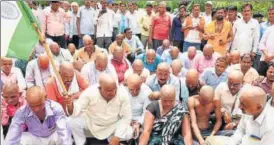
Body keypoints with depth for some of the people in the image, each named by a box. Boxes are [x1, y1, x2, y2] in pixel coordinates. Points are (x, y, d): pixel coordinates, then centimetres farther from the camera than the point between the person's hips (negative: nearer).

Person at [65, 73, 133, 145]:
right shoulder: (90, 92, -27)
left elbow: (126, 117, -17)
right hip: (90, 122, 0)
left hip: (113, 125, 1)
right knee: (72, 122, -24)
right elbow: (77, 111, -21)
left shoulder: (123, 94, -26)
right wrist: (70, 105, -45)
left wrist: (117, 137, -22)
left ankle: (112, 138, 11)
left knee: (128, 133, -22)